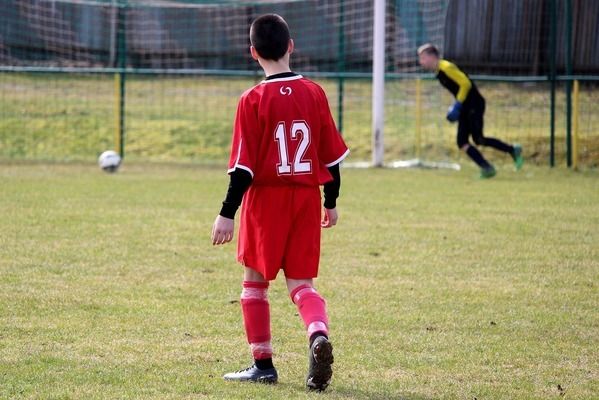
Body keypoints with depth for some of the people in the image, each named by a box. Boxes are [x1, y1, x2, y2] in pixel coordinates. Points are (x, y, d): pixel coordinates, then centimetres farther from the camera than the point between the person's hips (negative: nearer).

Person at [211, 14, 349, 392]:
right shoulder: (314, 93, 1)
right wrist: (331, 201, 18)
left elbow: (243, 166, -12)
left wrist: (227, 213, -7)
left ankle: (263, 364, 14)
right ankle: (319, 335, -24)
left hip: (266, 200, -3)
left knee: (255, 282, 13)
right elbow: (332, 154, 6)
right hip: (307, 200, 3)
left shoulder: (254, 100, -10)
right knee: (302, 283, 6)